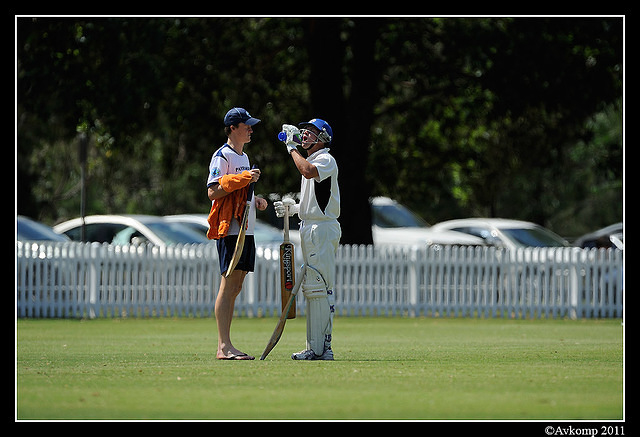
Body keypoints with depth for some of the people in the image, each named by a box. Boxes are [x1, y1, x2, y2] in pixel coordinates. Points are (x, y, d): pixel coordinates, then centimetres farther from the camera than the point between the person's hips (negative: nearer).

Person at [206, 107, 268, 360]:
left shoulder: (244, 157, 21)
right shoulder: (222, 156, -8)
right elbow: (213, 192, -18)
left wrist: (255, 201, 13)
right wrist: (243, 178, -21)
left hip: (246, 230, 10)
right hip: (229, 229, -10)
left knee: (235, 287, 8)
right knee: (228, 286, -11)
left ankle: (226, 347, 10)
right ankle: (224, 346, -13)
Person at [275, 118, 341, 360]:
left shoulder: (326, 160, -9)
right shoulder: (311, 161, 23)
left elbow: (308, 171, -33)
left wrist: (292, 148, -21)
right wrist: (293, 209, 15)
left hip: (323, 229, -11)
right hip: (309, 228, 11)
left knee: (319, 287, -12)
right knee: (311, 288, 10)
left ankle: (322, 347, -14)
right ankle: (316, 347, 12)